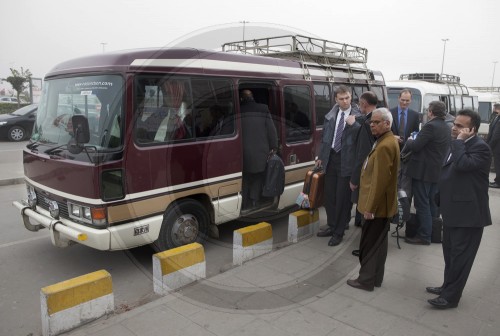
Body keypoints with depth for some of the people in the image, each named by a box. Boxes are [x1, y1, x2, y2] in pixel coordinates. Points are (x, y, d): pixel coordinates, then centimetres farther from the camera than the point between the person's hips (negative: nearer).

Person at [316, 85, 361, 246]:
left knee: (343, 198, 4)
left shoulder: (357, 116, -7)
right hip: (331, 158, 5)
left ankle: (339, 232, 18)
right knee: (329, 195, 14)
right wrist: (321, 156, 14)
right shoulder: (331, 115, 7)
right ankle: (332, 226, 32)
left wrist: (353, 124, -29)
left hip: (346, 161, -5)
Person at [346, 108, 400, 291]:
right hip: (381, 203, 10)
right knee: (378, 242, 18)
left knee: (369, 244, 3)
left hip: (378, 205, -10)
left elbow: (379, 181, -26)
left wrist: (370, 207, -21)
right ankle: (375, 277, 30)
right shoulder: (387, 141, 11)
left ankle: (366, 280, 15)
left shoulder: (384, 146, -23)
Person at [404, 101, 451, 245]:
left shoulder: (430, 126, -18)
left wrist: (409, 141, 1)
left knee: (422, 204, -2)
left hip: (423, 171, -9)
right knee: (431, 203, 18)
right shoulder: (446, 128, 10)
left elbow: (415, 146, -20)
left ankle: (424, 236, 2)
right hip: (437, 171, 9)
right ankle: (432, 231, 29)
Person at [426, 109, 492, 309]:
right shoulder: (459, 145, 12)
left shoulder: (480, 148, -17)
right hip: (453, 211, 9)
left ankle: (451, 296, 12)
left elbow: (462, 164, -35)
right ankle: (448, 286, 34)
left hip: (468, 213, -9)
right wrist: (442, 201, 22)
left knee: (460, 256, 2)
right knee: (450, 254, 20)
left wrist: (459, 141, -22)